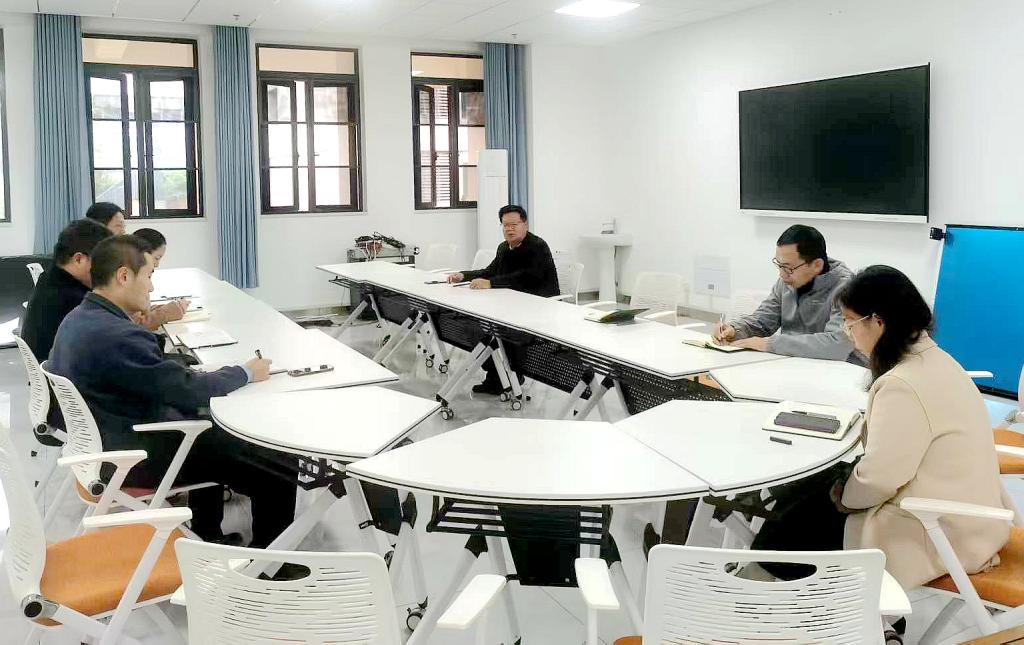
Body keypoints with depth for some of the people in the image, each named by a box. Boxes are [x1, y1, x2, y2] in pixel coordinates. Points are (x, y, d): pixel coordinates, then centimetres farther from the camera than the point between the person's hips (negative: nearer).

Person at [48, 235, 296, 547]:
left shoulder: (77, 319, 2)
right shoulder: (116, 335, -29)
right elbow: (187, 391, -23)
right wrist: (245, 373, -9)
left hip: (104, 441, 10)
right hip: (137, 457, -10)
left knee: (213, 434, 30)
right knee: (280, 466, -3)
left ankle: (208, 539, 36)